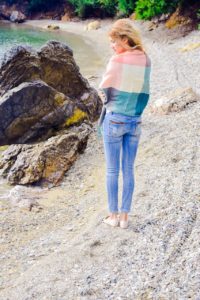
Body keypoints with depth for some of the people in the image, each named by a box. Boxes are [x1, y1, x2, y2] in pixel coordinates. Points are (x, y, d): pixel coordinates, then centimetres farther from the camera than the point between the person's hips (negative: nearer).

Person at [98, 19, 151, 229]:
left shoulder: (117, 60, -14)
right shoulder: (146, 60, 1)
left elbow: (103, 90, -6)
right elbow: (142, 90, 9)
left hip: (114, 120, -4)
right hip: (135, 121, 4)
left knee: (112, 170, 7)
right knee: (128, 170, 11)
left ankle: (113, 216, 14)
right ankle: (124, 216, 16)